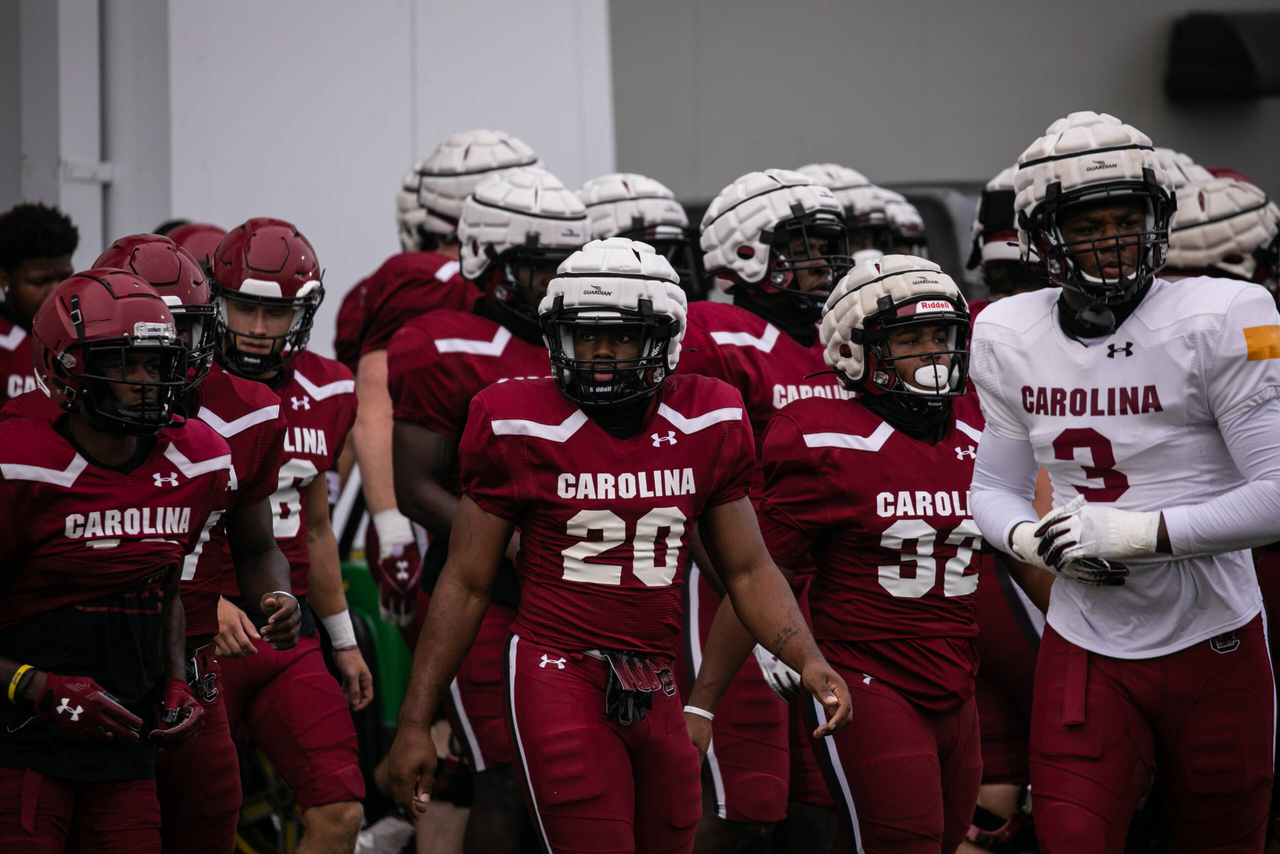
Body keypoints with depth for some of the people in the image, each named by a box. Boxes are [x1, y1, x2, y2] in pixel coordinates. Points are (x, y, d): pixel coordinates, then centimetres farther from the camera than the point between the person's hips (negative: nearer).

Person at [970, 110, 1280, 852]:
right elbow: (994, 487, 15)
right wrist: (1037, 540, -8)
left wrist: (1138, 532, -20)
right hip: (1086, 650, 3)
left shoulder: (1219, 321, -12)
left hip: (1212, 645, -3)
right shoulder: (1010, 339, 4)